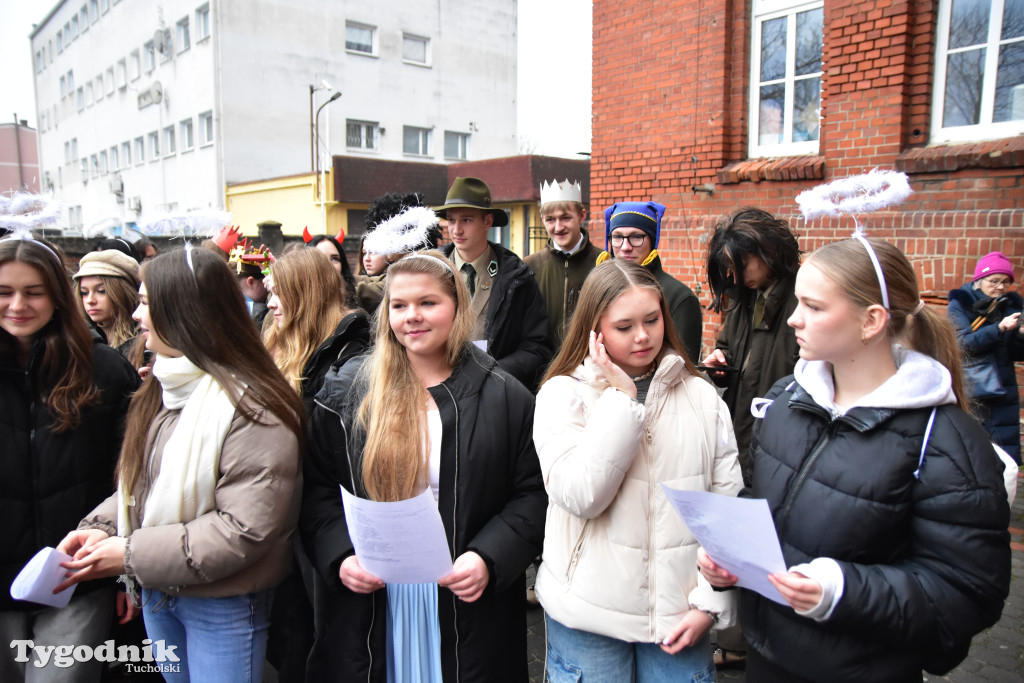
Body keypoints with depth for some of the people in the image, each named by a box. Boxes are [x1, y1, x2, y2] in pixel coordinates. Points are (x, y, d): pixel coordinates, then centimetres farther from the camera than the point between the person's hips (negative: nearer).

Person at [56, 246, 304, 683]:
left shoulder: (251, 408, -23)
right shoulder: (163, 387, 4)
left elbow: (244, 529, -25)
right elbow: (139, 483, 12)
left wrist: (131, 554, -20)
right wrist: (101, 527, -6)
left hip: (223, 608, -7)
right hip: (158, 593, 8)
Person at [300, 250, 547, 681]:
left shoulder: (504, 397, -4)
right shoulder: (346, 393, 1)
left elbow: (532, 493, -3)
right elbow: (318, 489, 4)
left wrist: (489, 559, -16)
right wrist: (340, 557, -10)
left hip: (469, 605, -1)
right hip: (369, 604, 1)